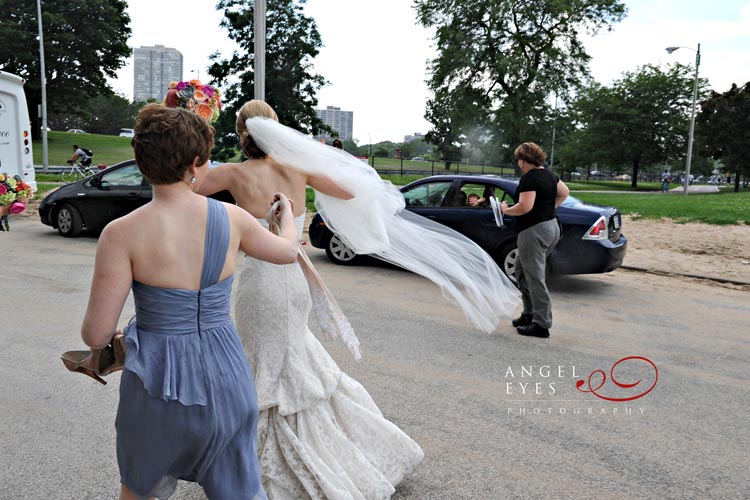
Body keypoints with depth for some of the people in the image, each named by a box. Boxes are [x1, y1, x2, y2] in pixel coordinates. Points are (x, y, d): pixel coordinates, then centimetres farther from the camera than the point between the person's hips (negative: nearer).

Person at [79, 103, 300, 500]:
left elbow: (96, 335, -14)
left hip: (159, 378, -2)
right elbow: (288, 251, 11)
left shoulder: (122, 233, -17)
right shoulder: (231, 218, -8)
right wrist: (286, 210, 31)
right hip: (225, 374, 2)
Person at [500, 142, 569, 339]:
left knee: (535, 278, -4)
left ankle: (542, 325, 1)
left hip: (534, 230, -10)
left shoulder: (529, 178, -15)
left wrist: (506, 210, -8)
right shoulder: (549, 175, 13)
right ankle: (529, 314, 24)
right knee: (521, 271, 20)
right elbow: (564, 192, 26)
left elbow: (525, 207, -24)